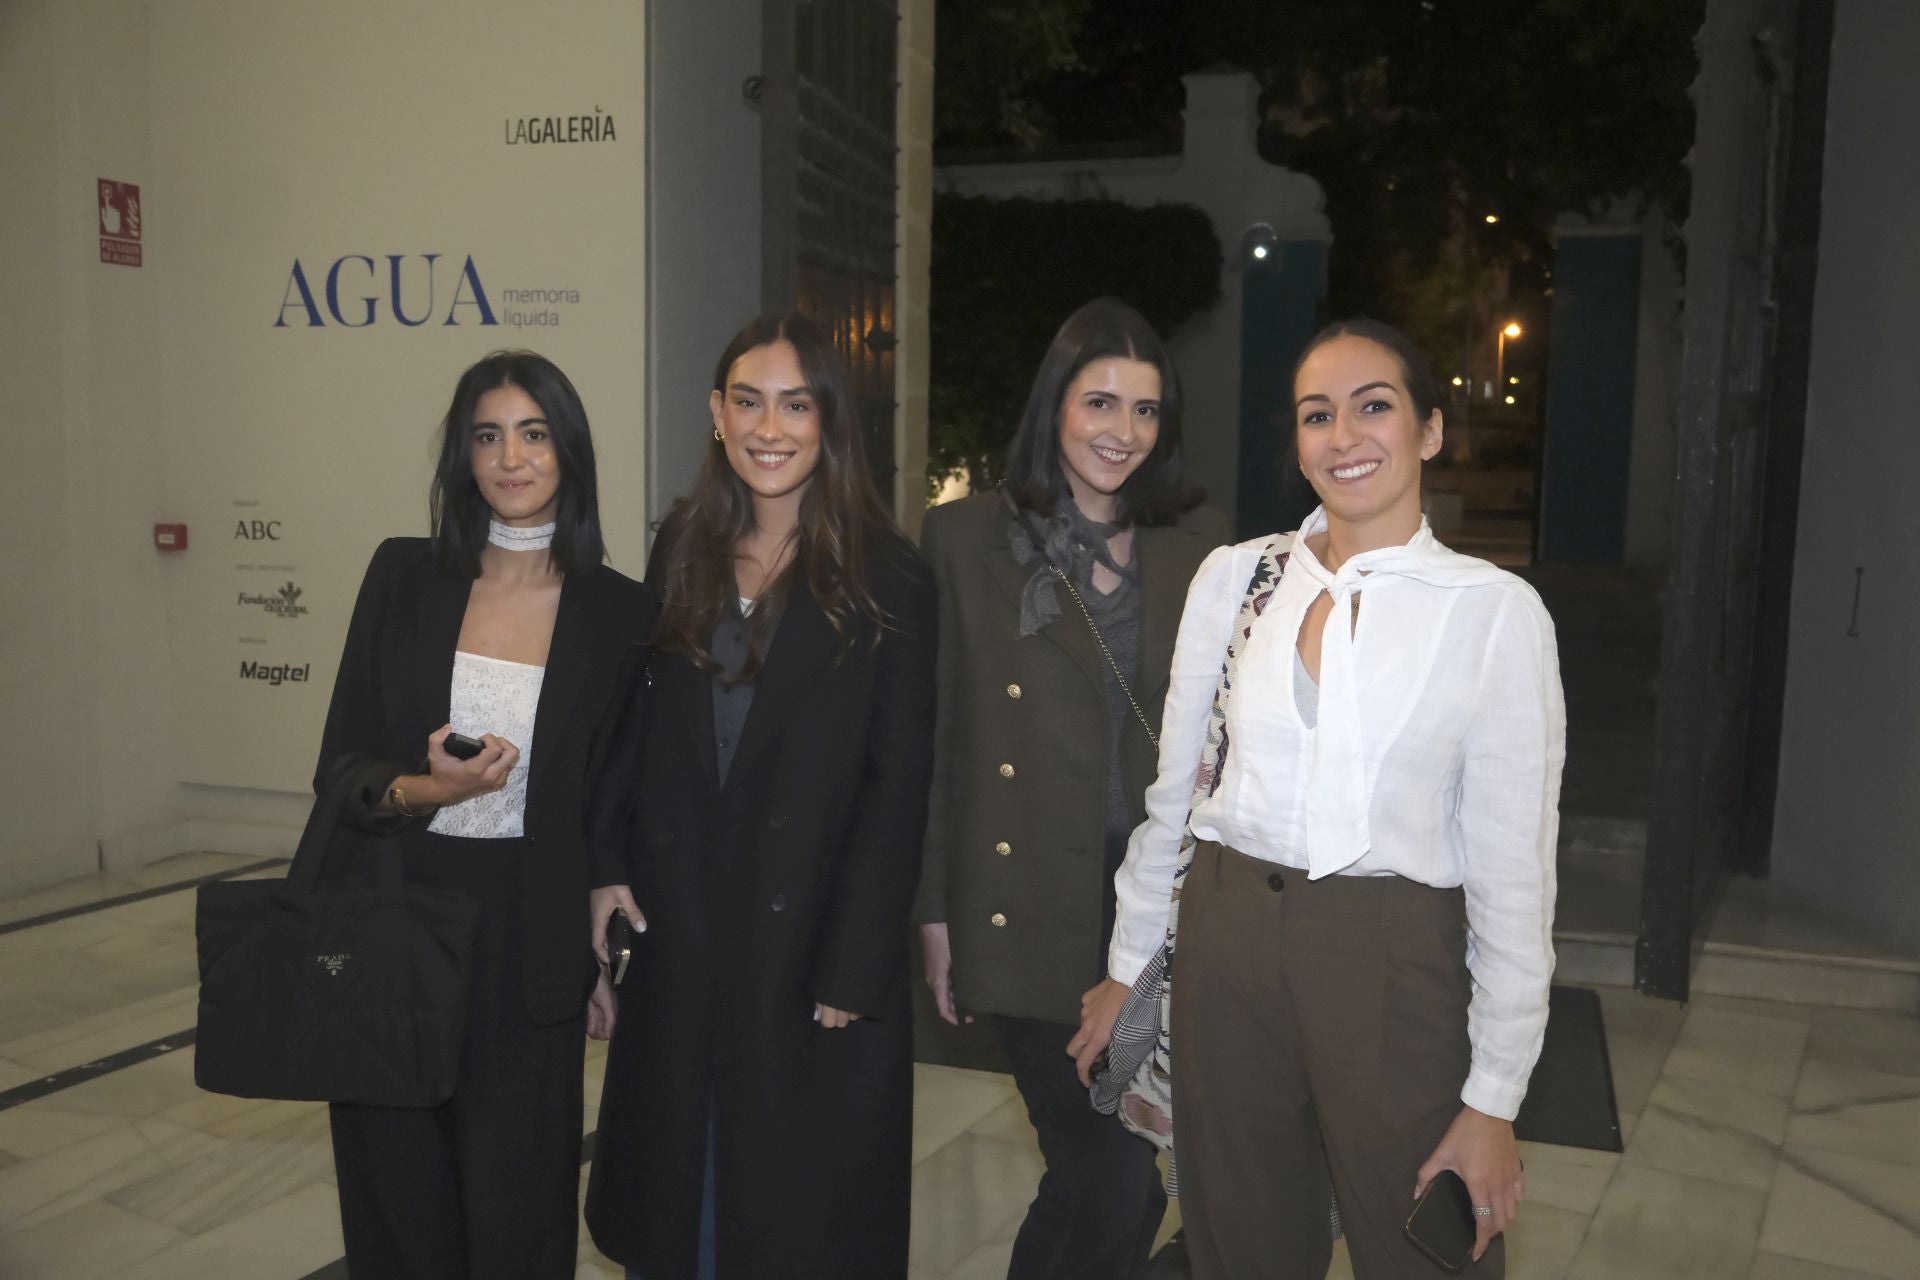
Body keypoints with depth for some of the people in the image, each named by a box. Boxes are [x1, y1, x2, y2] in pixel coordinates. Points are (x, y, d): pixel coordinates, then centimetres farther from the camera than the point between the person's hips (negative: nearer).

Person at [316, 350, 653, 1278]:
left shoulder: (619, 612, -1)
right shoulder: (404, 576, 1)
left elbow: (615, 805, 5)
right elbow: (340, 764, 3)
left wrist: (607, 963, 6)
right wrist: (419, 790, -18)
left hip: (531, 941, -1)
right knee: (401, 1198, 11)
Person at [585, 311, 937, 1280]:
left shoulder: (885, 580, -9)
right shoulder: (680, 549, 4)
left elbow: (897, 788, -11)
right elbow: (649, 730, 9)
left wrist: (854, 972, -13)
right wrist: (612, 868, -2)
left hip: (812, 942, -4)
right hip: (680, 935, 4)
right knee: (672, 1197, 19)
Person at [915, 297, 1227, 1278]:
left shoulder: (1200, 544, 6)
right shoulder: (965, 538, -1)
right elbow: (935, 739, -1)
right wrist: (936, 909, -1)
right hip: (1034, 903, -3)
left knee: (1121, 1166, 12)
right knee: (1115, 1170, -1)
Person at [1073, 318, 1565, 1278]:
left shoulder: (1495, 609, -7)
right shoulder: (1233, 577, 2)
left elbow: (1513, 868, -6)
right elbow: (1172, 788, 9)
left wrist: (1494, 1100, -6)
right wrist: (1127, 967, 12)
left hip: (1393, 966, -2)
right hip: (1227, 945, 3)